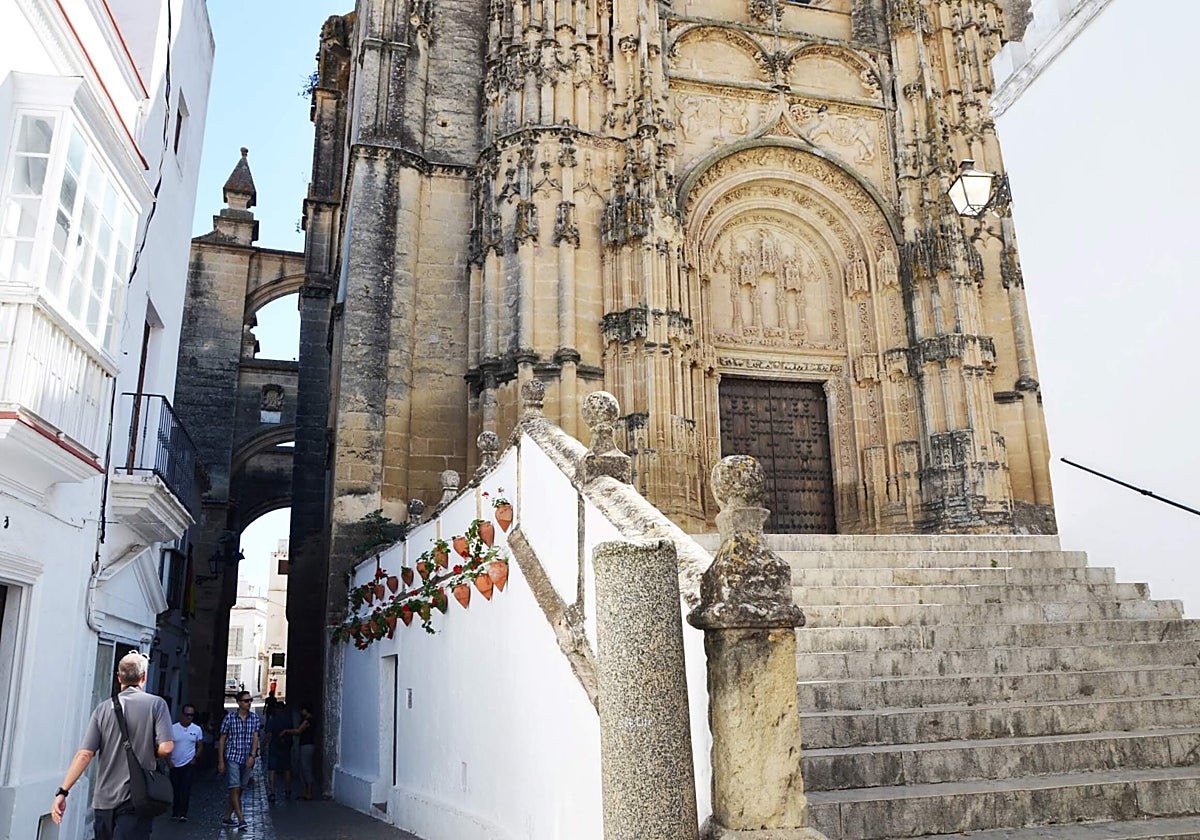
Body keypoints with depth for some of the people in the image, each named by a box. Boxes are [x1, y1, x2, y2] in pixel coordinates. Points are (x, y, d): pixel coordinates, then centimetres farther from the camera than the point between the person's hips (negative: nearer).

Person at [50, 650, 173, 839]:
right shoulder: (156, 704, -6)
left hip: (104, 799, 4)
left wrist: (62, 792, 1)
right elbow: (166, 747, -13)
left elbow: (84, 754, -4)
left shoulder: (104, 709, 2)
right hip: (137, 799, -4)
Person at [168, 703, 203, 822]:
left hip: (189, 764, -1)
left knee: (185, 789, -9)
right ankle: (175, 812, 21)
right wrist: (168, 760, -4)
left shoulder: (197, 729, 0)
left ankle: (182, 814, -10)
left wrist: (195, 758, -4)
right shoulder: (173, 728, -3)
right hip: (174, 765, 1)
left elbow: (200, 746, 8)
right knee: (175, 789, 8)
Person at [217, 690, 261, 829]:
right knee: (234, 789, -10)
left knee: (238, 790, 9)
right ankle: (241, 819, -11)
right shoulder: (230, 717, -5)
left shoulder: (255, 718, 3)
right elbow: (222, 739, 0)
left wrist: (252, 756, -13)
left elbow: (255, 738, 0)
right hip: (232, 757, -4)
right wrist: (220, 761, -2)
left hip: (246, 760, 4)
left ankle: (227, 818, 20)